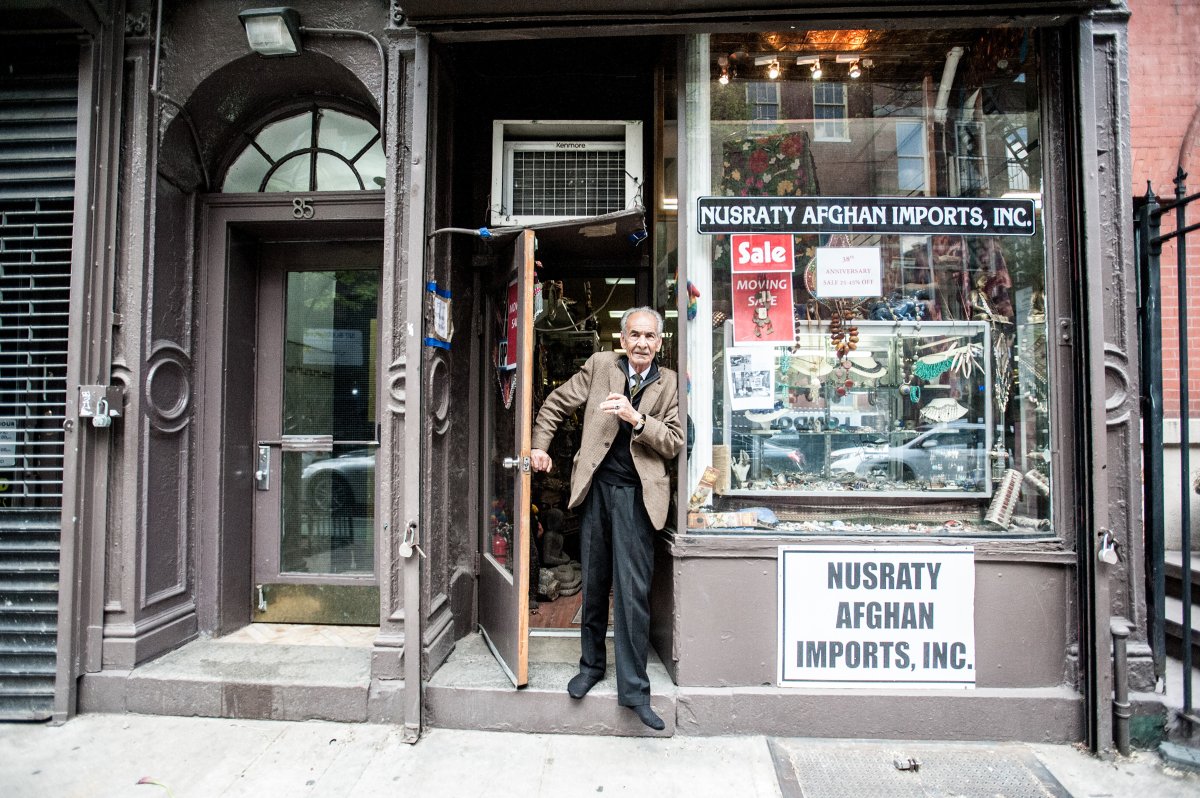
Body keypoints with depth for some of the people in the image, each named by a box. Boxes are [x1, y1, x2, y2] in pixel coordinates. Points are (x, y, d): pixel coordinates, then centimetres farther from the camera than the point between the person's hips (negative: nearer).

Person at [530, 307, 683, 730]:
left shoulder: (668, 383, 4)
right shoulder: (600, 365, 5)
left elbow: (674, 443, -3)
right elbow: (555, 404, 14)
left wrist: (637, 418, -17)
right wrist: (539, 446, 6)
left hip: (637, 495, -2)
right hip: (596, 488, 2)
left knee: (633, 592, -4)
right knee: (594, 584, 14)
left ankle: (634, 688, 9)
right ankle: (591, 664, 33)